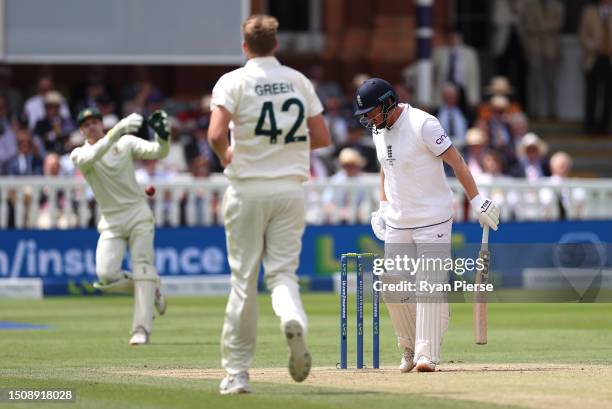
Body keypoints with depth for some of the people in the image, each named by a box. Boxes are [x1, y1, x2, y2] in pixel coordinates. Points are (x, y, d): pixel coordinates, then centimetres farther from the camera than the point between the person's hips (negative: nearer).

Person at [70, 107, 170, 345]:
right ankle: (150, 291, 12)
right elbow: (92, 157, -24)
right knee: (106, 275, -15)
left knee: (142, 269, -11)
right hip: (111, 220, 1)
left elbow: (157, 152, -9)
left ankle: (141, 329, -11)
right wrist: (117, 131, -37)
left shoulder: (126, 142, 3)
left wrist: (163, 136, -33)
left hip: (138, 213, -1)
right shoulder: (80, 154, 0)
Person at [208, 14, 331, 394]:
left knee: (244, 278, 4)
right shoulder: (299, 81, 7)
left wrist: (226, 156, 2)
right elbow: (322, 137, 7)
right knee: (283, 271, 6)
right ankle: (293, 320, -30)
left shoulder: (234, 81, -5)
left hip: (248, 188, -2)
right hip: (291, 188, 2)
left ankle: (237, 372, 7)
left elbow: (216, 134, -19)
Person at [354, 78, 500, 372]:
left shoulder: (422, 125, -17)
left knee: (430, 287, -10)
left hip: (433, 220, -7)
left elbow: (456, 161, -16)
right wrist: (383, 206, 13)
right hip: (397, 223, 7)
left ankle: (427, 354, -7)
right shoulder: (379, 129, 6)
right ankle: (409, 347, 21)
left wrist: (477, 202, -20)